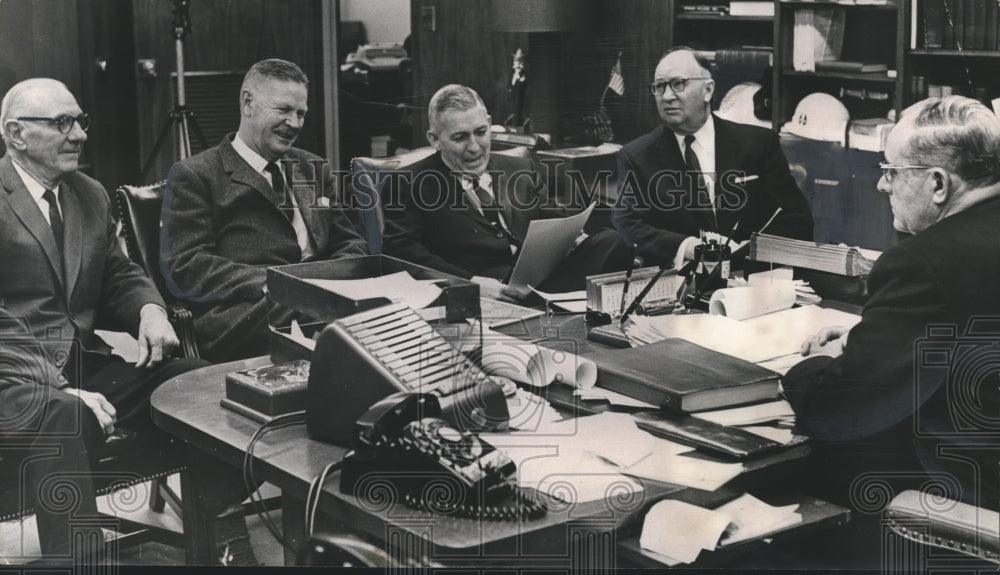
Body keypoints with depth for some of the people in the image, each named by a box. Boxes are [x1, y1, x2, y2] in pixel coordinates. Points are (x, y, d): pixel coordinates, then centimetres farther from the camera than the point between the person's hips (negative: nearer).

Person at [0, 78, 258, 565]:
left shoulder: (91, 196, 16)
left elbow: (118, 276, 24)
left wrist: (150, 309, -2)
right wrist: (62, 391, -25)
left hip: (83, 365, 7)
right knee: (66, 417, -39)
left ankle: (222, 540, -1)